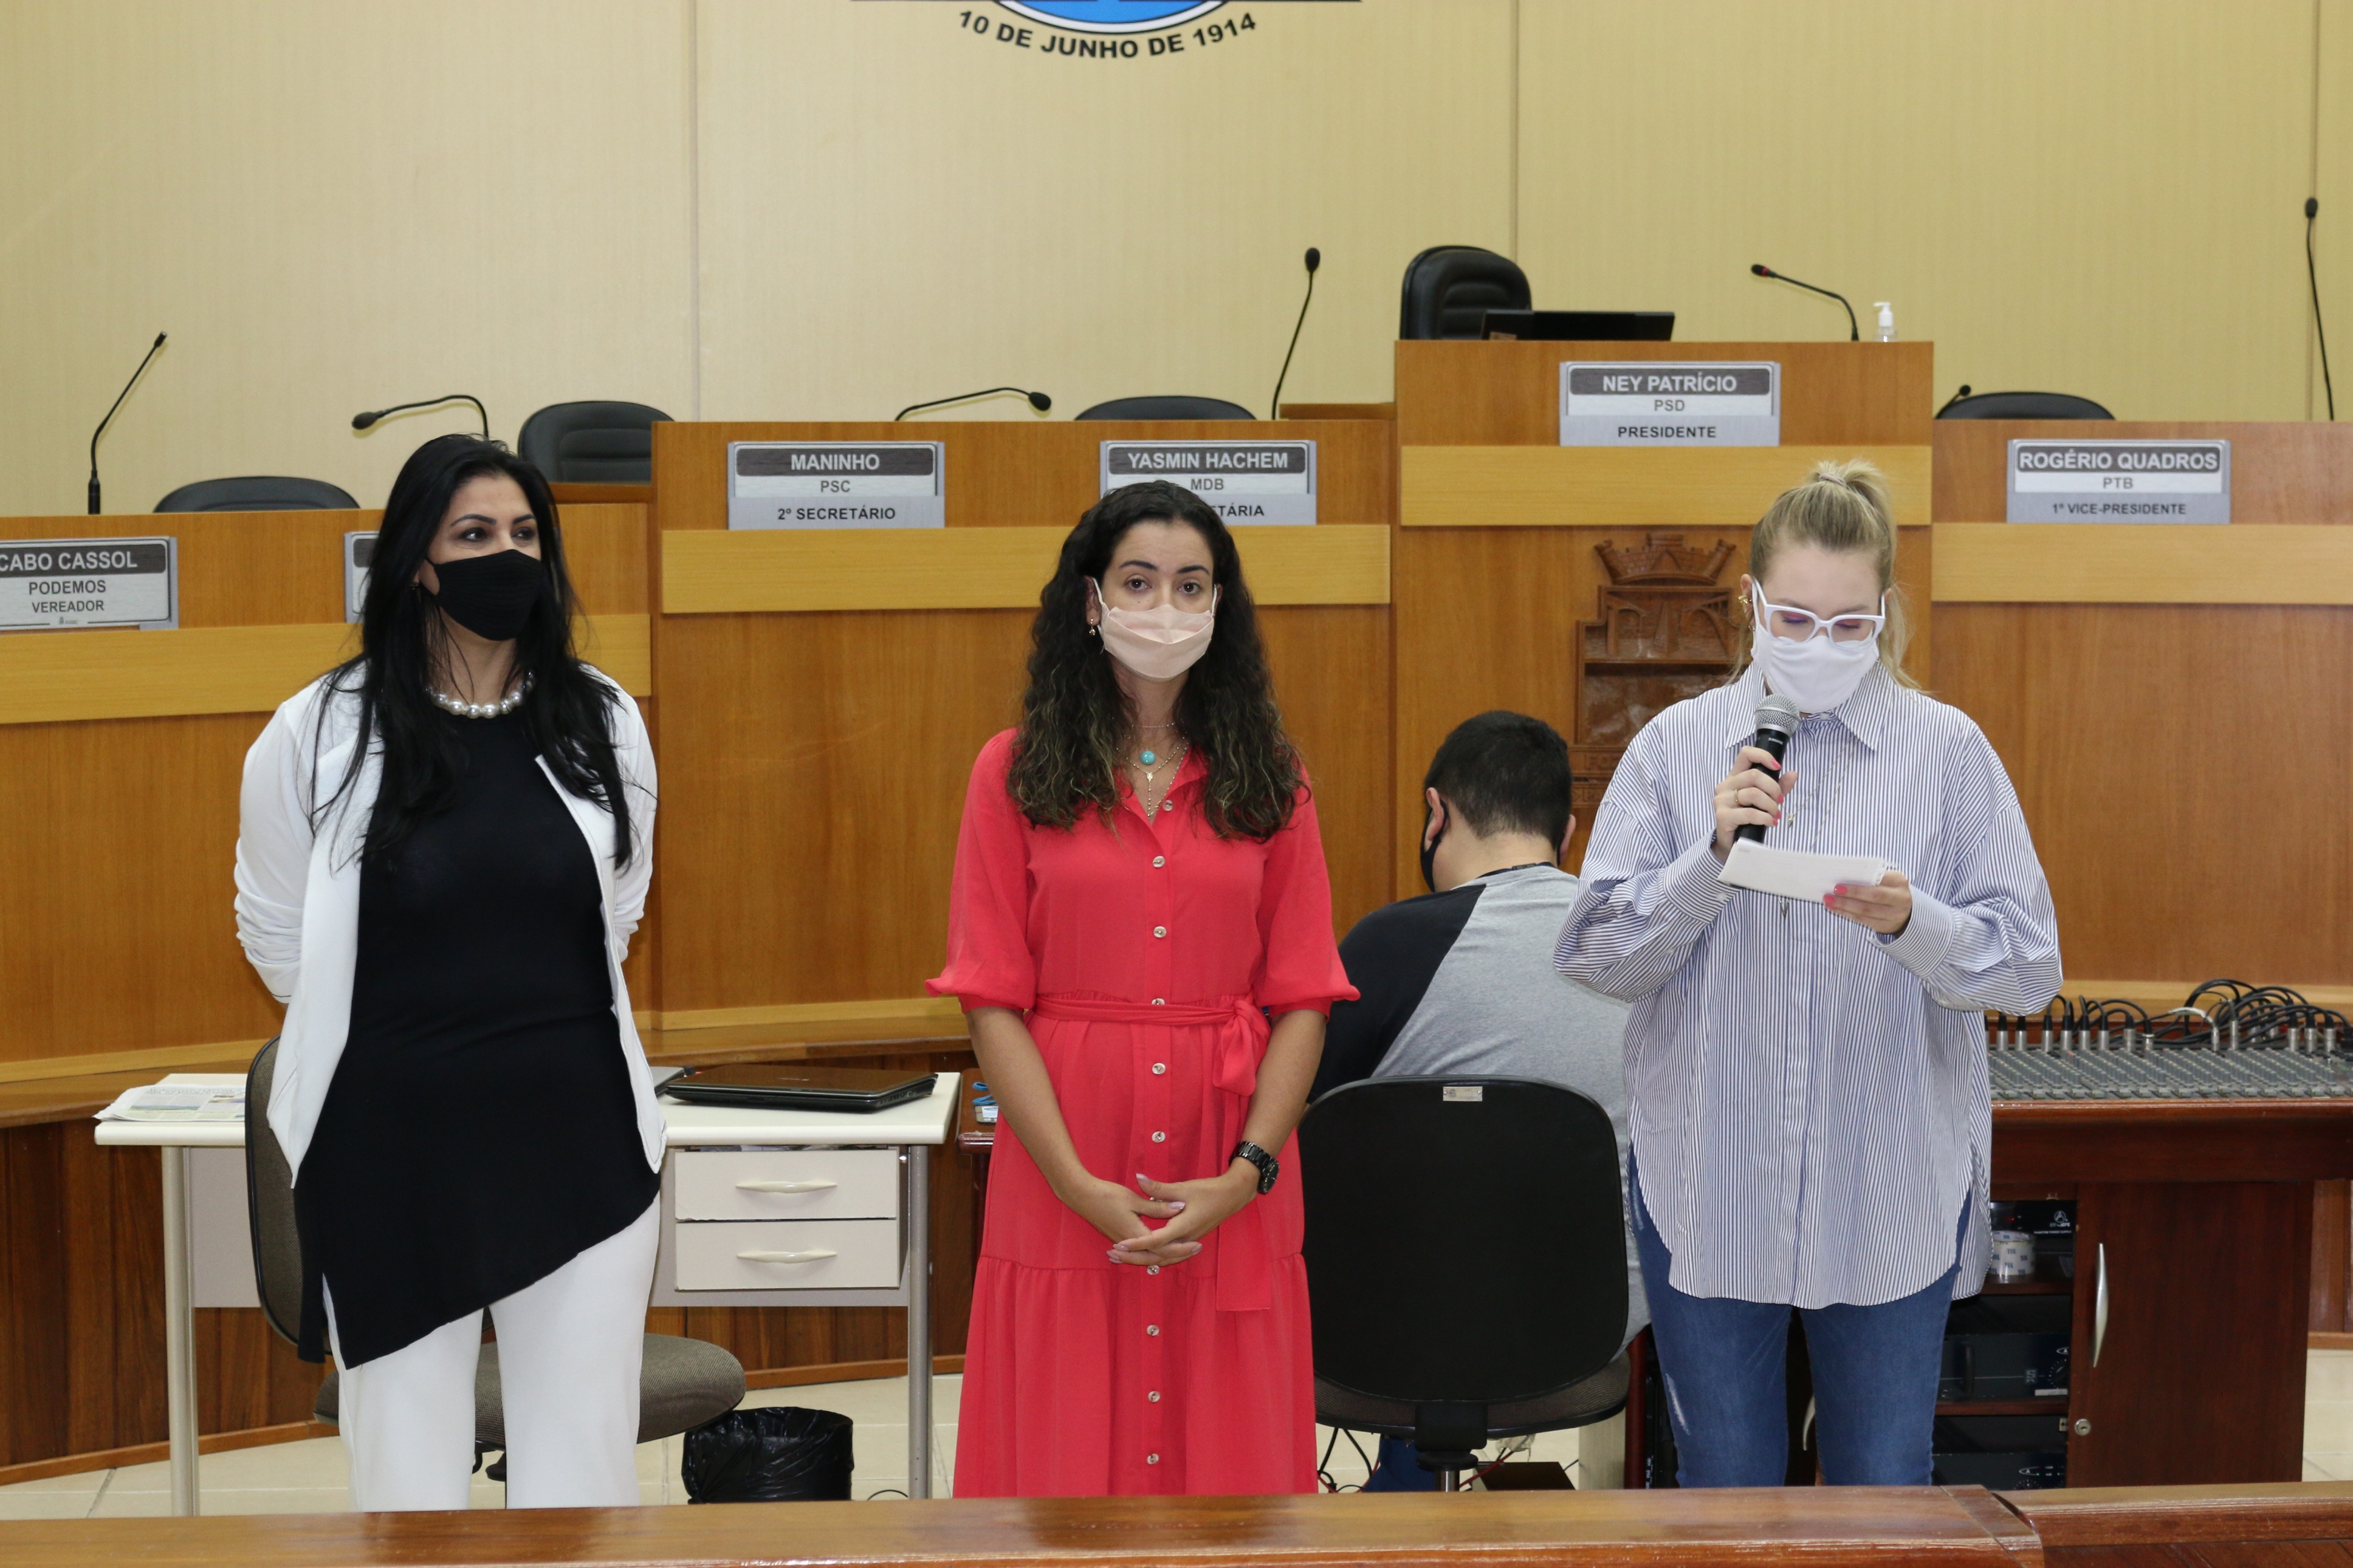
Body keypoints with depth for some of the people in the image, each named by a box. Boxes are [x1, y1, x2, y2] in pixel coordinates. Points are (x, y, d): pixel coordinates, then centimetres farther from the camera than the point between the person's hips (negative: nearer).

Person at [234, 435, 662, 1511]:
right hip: (394, 1151, -1)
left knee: (585, 1463, 5)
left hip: (577, 1140, 2)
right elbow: (277, 935, 8)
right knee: (407, 1462, 6)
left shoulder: (604, 722, 4)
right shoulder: (321, 733, -4)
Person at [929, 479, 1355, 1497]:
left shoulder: (1267, 778, 8)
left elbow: (1302, 1000, 3)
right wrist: (1078, 1184, -13)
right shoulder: (1016, 772, 3)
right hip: (1063, 1187, -1)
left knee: (1230, 1446, 6)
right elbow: (994, 1000, -2)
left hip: (1232, 1193, 1)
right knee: (1068, 1450, 4)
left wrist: (1247, 1173, -11)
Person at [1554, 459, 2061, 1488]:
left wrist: (1912, 923, -24)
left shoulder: (1947, 750, -1)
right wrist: (1712, 856, -17)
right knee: (1722, 1488, 12)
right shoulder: (1676, 747, 2)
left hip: (1893, 1196, 0)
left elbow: (2029, 966, -5)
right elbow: (1594, 957, -3)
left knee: (1883, 1491, 10)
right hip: (1708, 1189, 1)